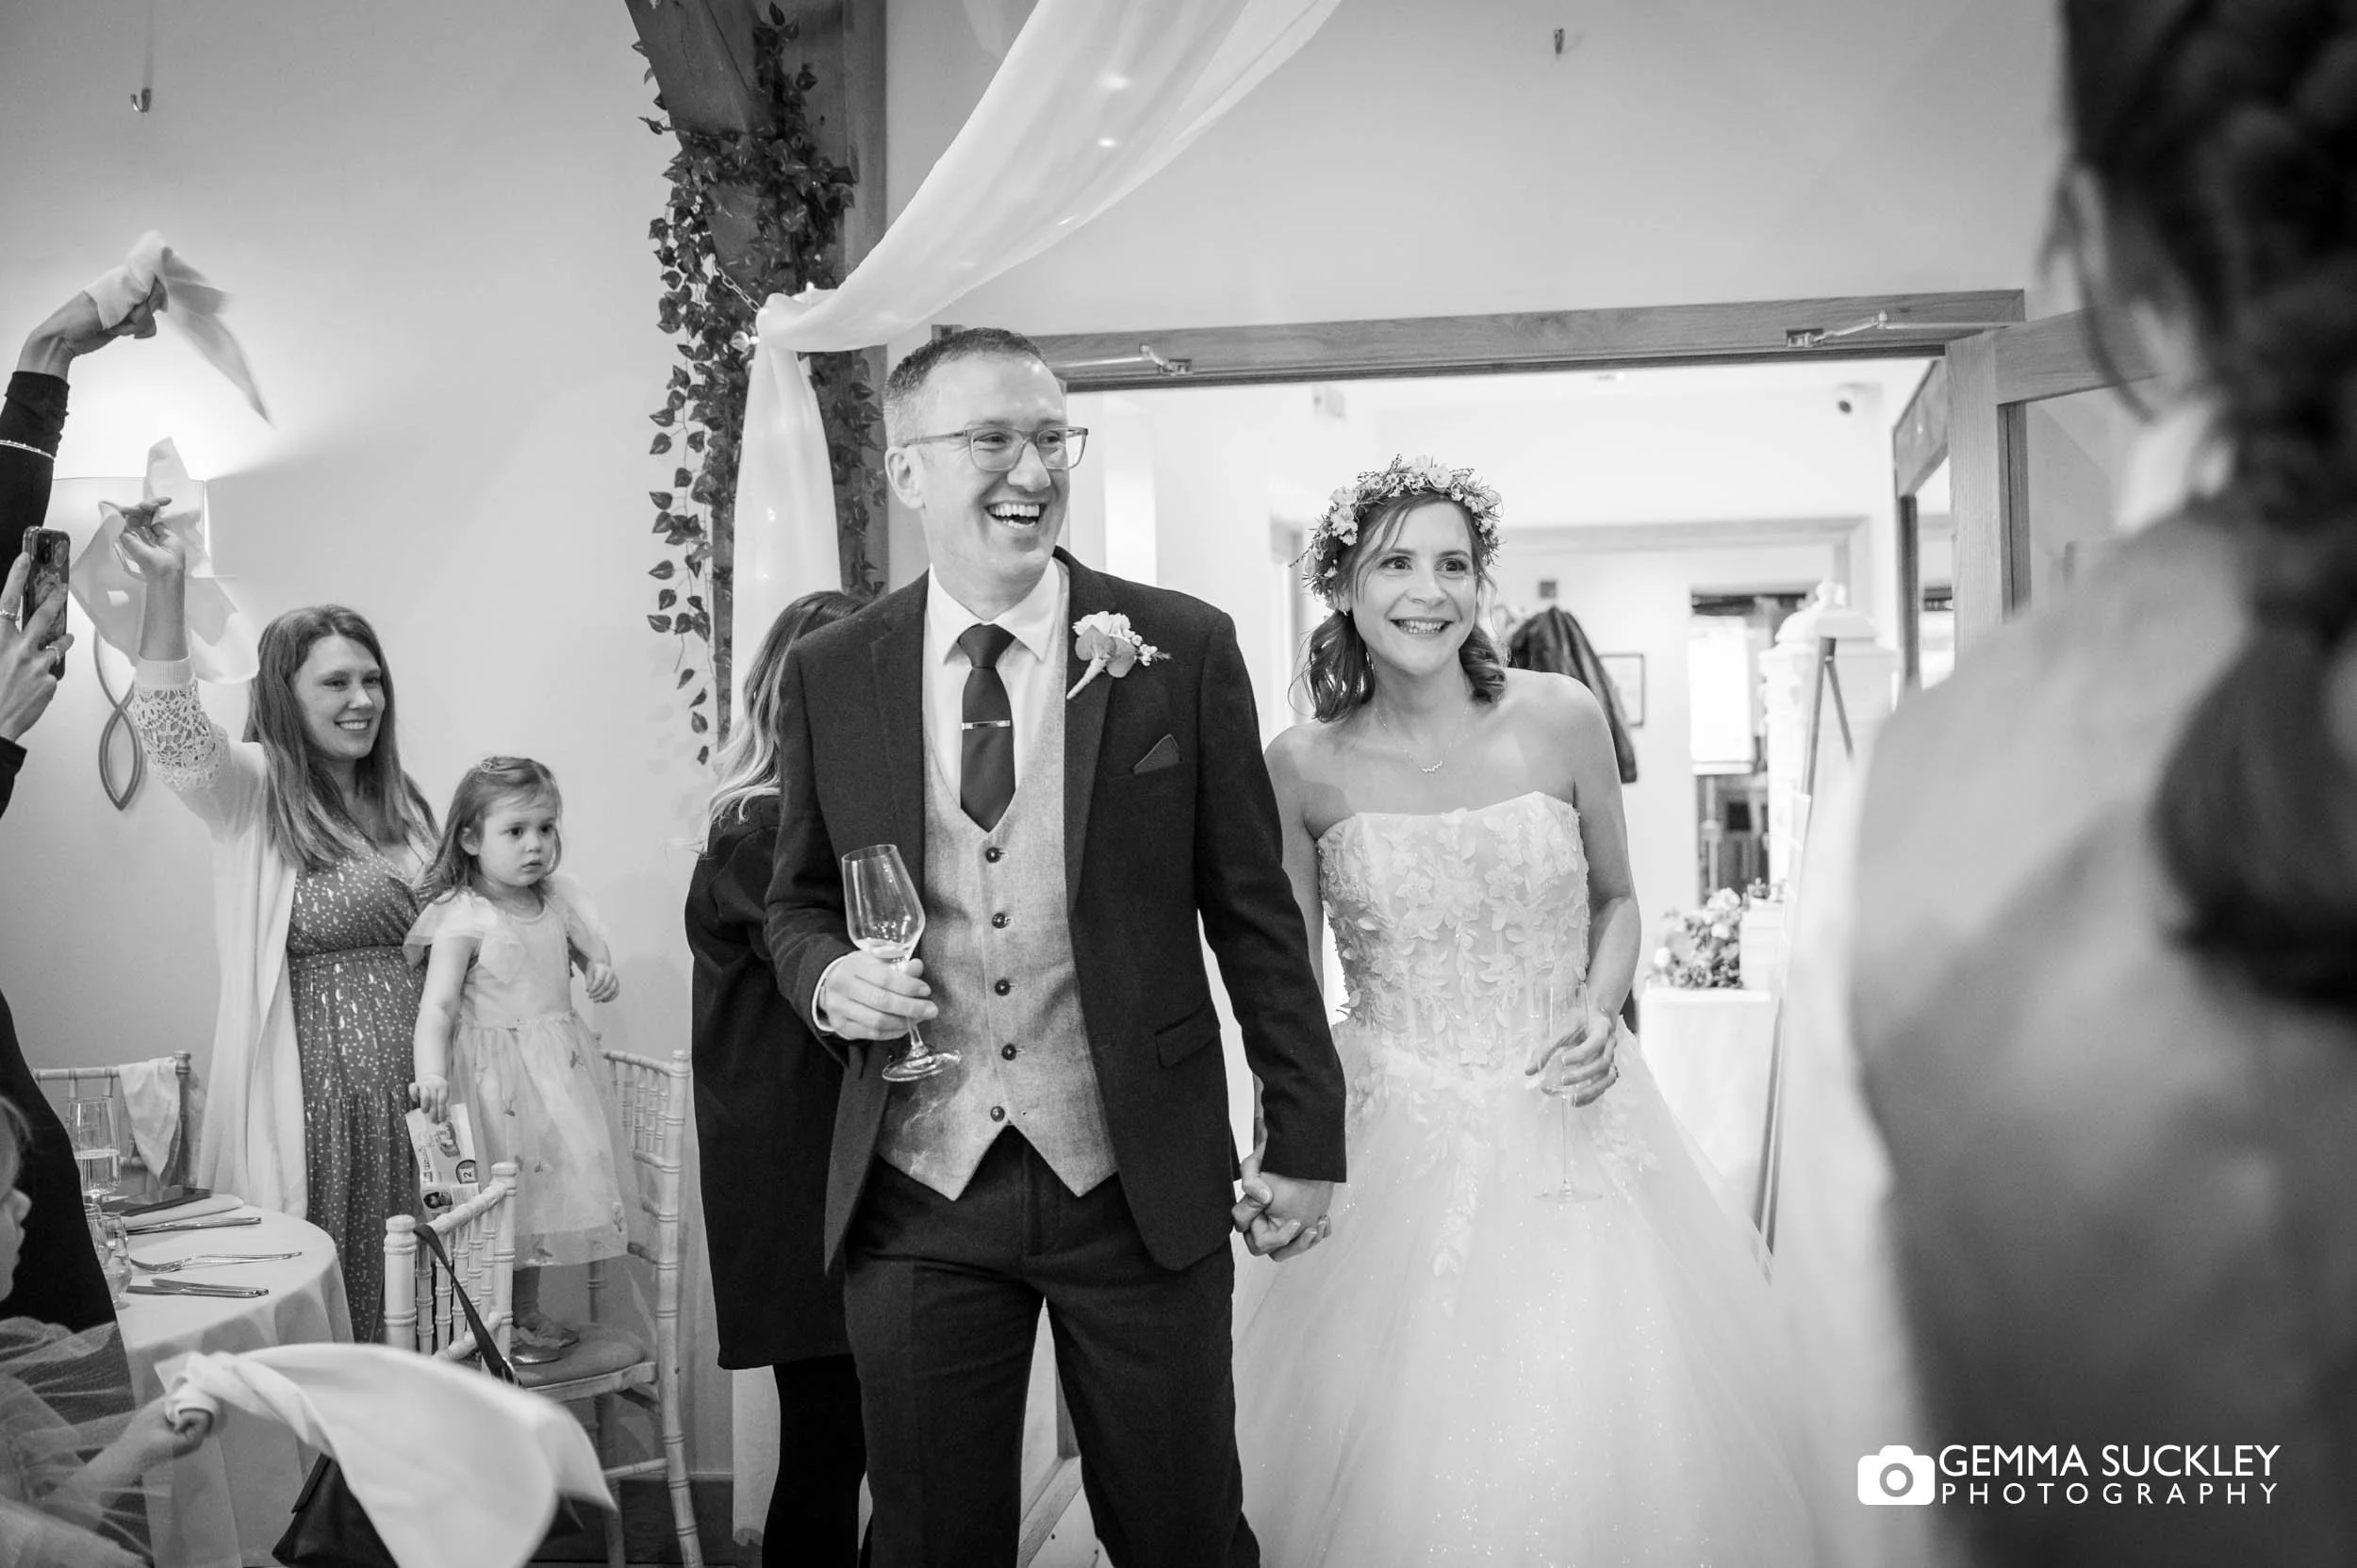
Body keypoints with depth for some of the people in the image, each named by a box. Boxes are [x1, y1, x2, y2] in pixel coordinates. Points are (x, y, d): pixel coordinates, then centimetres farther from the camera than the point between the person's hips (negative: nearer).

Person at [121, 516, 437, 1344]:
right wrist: (165, 592, -35)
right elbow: (176, 740, -25)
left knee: (403, 1308, 11)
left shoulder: (401, 801, 13)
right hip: (308, 1096, -5)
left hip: (407, 1093, 5)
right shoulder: (254, 793, -3)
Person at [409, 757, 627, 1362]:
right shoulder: (463, 918, -15)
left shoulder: (558, 900, 4)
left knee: (547, 1182, 14)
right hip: (494, 1070, -6)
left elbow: (589, 947, 21)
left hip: (557, 1067, 6)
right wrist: (431, 1073, -35)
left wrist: (601, 970, -3)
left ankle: (528, 1313, 30)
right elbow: (437, 1004, -21)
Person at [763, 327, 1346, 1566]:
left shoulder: (1183, 650, -2)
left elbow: (1252, 907, 1)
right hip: (918, 1192, 2)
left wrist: (1305, 1131, 1)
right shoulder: (827, 677, 2)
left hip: (1138, 1182, -1)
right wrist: (828, 978, -10)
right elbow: (796, 904, 13)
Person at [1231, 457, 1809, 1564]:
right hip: (1395, 1140, 0)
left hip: (1569, 1122, 1)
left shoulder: (1560, 719, -5)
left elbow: (1615, 901, 10)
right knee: (1401, 1452, 4)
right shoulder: (1302, 767, -5)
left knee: (1600, 1435, 5)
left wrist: (1599, 1009, -9)